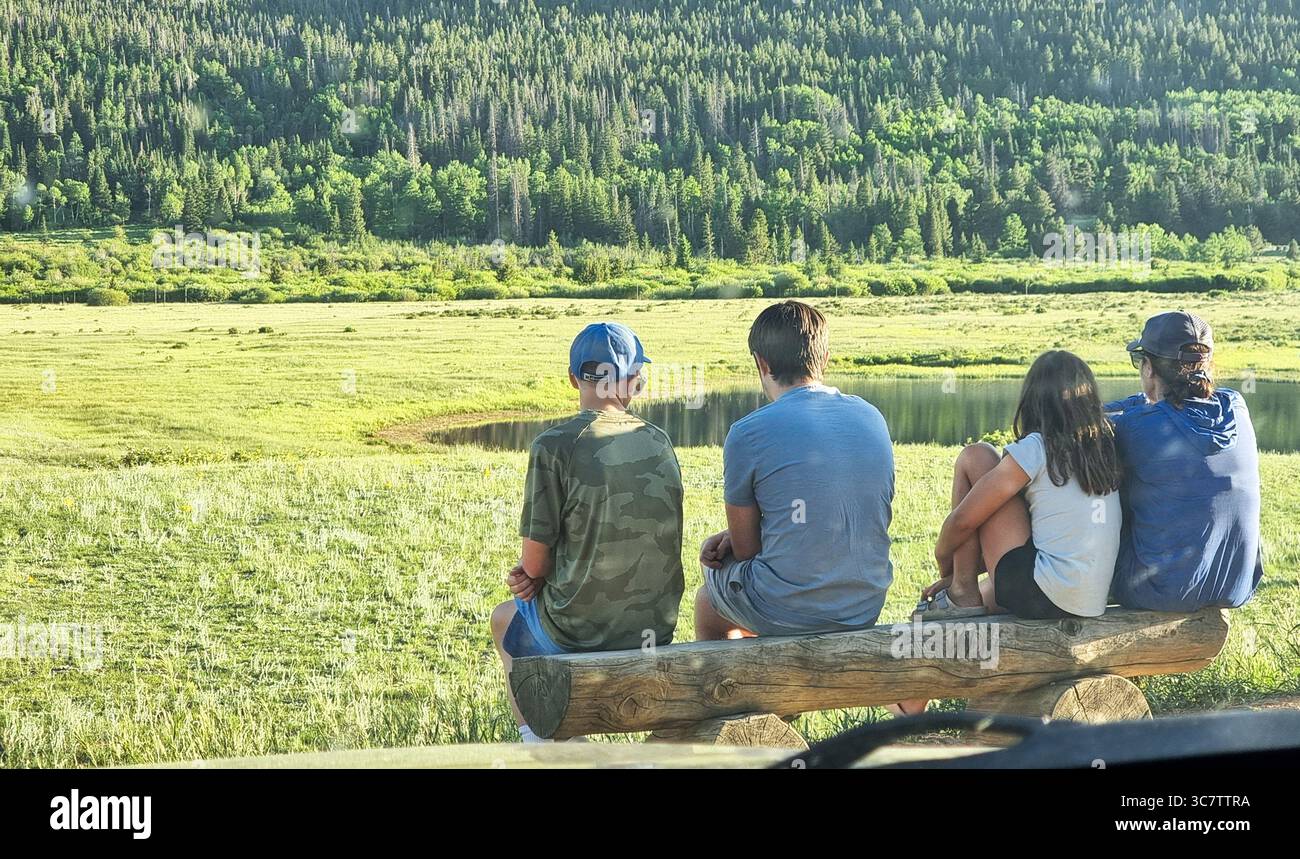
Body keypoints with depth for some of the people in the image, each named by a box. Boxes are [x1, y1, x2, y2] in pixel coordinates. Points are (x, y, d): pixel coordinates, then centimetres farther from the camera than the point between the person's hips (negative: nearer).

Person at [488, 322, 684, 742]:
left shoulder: (554, 446, -17)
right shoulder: (659, 442, 0)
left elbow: (535, 560, -13)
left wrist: (533, 573, 11)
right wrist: (536, 573, 6)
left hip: (580, 633, -5)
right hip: (658, 627, 5)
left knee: (504, 617, 29)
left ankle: (534, 736, 38)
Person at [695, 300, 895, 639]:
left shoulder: (747, 434, -14)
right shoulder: (872, 417, 3)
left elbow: (746, 550, -6)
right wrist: (733, 536, 12)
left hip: (786, 614, -6)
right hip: (866, 608, 6)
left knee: (706, 601, 29)